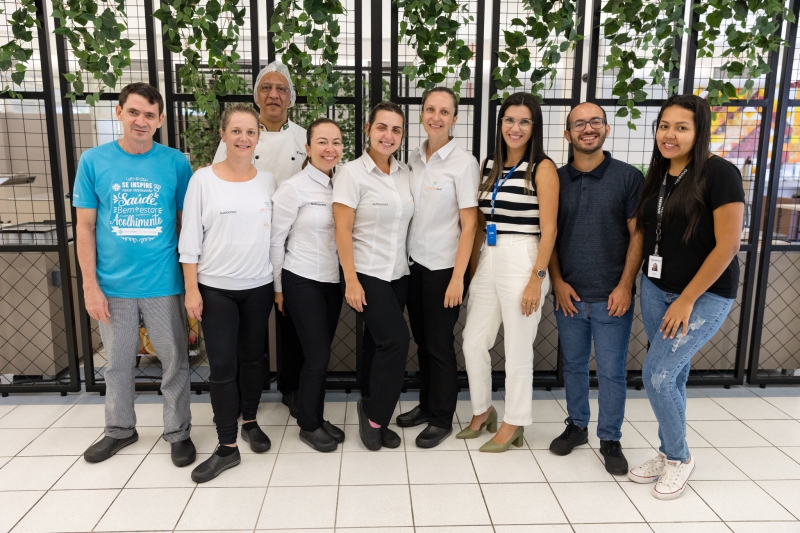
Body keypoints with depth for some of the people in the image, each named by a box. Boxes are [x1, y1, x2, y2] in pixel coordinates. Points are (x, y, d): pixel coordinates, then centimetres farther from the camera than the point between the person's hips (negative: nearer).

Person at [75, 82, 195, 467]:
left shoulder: (176, 163, -4)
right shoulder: (93, 161, -2)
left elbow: (185, 223, 2)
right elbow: (84, 226, 1)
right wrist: (90, 285, -3)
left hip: (163, 283, -1)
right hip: (112, 284, 1)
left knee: (174, 361, 10)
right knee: (117, 362, 17)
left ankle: (178, 432, 28)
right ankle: (119, 429, 38)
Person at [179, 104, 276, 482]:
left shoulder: (268, 181, 2)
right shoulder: (203, 179, -5)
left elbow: (276, 234, 6)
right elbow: (190, 238, -5)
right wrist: (191, 289, -8)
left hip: (258, 286, 2)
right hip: (215, 288, -2)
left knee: (252, 358, 14)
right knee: (222, 365, 0)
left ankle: (250, 422, 35)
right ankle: (227, 447, 12)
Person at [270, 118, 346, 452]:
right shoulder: (294, 188, -11)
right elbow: (275, 239, -7)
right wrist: (277, 287, -4)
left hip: (333, 281, 5)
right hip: (302, 282, -5)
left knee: (321, 354, 13)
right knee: (317, 355, -1)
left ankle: (317, 418, 29)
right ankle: (308, 425, 18)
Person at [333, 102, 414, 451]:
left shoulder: (405, 174, 7)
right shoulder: (352, 173, -9)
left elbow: (406, 223, 12)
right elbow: (342, 230, -13)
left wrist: (406, 266, 8)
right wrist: (350, 280, -16)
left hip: (398, 273, 6)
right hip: (366, 273, -5)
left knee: (379, 344, 12)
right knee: (396, 340, -12)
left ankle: (372, 415, 25)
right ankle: (375, 416, 8)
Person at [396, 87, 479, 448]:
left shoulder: (463, 162, -10)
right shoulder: (414, 159, 6)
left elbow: (469, 224, -12)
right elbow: (409, 212, 11)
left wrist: (457, 277, -15)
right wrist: (403, 257, 5)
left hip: (443, 267, -5)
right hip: (414, 263, 5)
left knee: (439, 344, 4)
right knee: (421, 339, 15)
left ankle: (442, 419, 21)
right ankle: (426, 405, 32)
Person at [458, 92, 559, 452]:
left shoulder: (542, 168, -6)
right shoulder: (490, 165, 11)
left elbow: (548, 230, -10)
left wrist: (537, 278, -15)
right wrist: (470, 264, 11)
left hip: (522, 261, -6)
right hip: (488, 260, 6)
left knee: (517, 349, 4)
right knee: (473, 341, 10)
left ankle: (514, 424, 23)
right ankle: (482, 411, 31)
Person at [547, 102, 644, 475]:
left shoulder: (628, 177, -2)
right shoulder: (556, 179, 5)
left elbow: (637, 235, -3)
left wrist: (625, 286, -9)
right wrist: (558, 281, -1)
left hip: (611, 295, -2)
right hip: (569, 294, 2)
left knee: (611, 371, 6)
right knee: (574, 365, 15)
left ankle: (611, 440, 22)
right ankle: (576, 425, 32)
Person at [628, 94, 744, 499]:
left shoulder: (719, 174, -15)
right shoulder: (657, 176, 6)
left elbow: (727, 246, -18)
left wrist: (687, 300, -16)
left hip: (705, 294, -6)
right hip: (655, 289, 6)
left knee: (657, 375, -8)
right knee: (672, 374, 14)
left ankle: (679, 458, 16)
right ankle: (668, 454, 31)